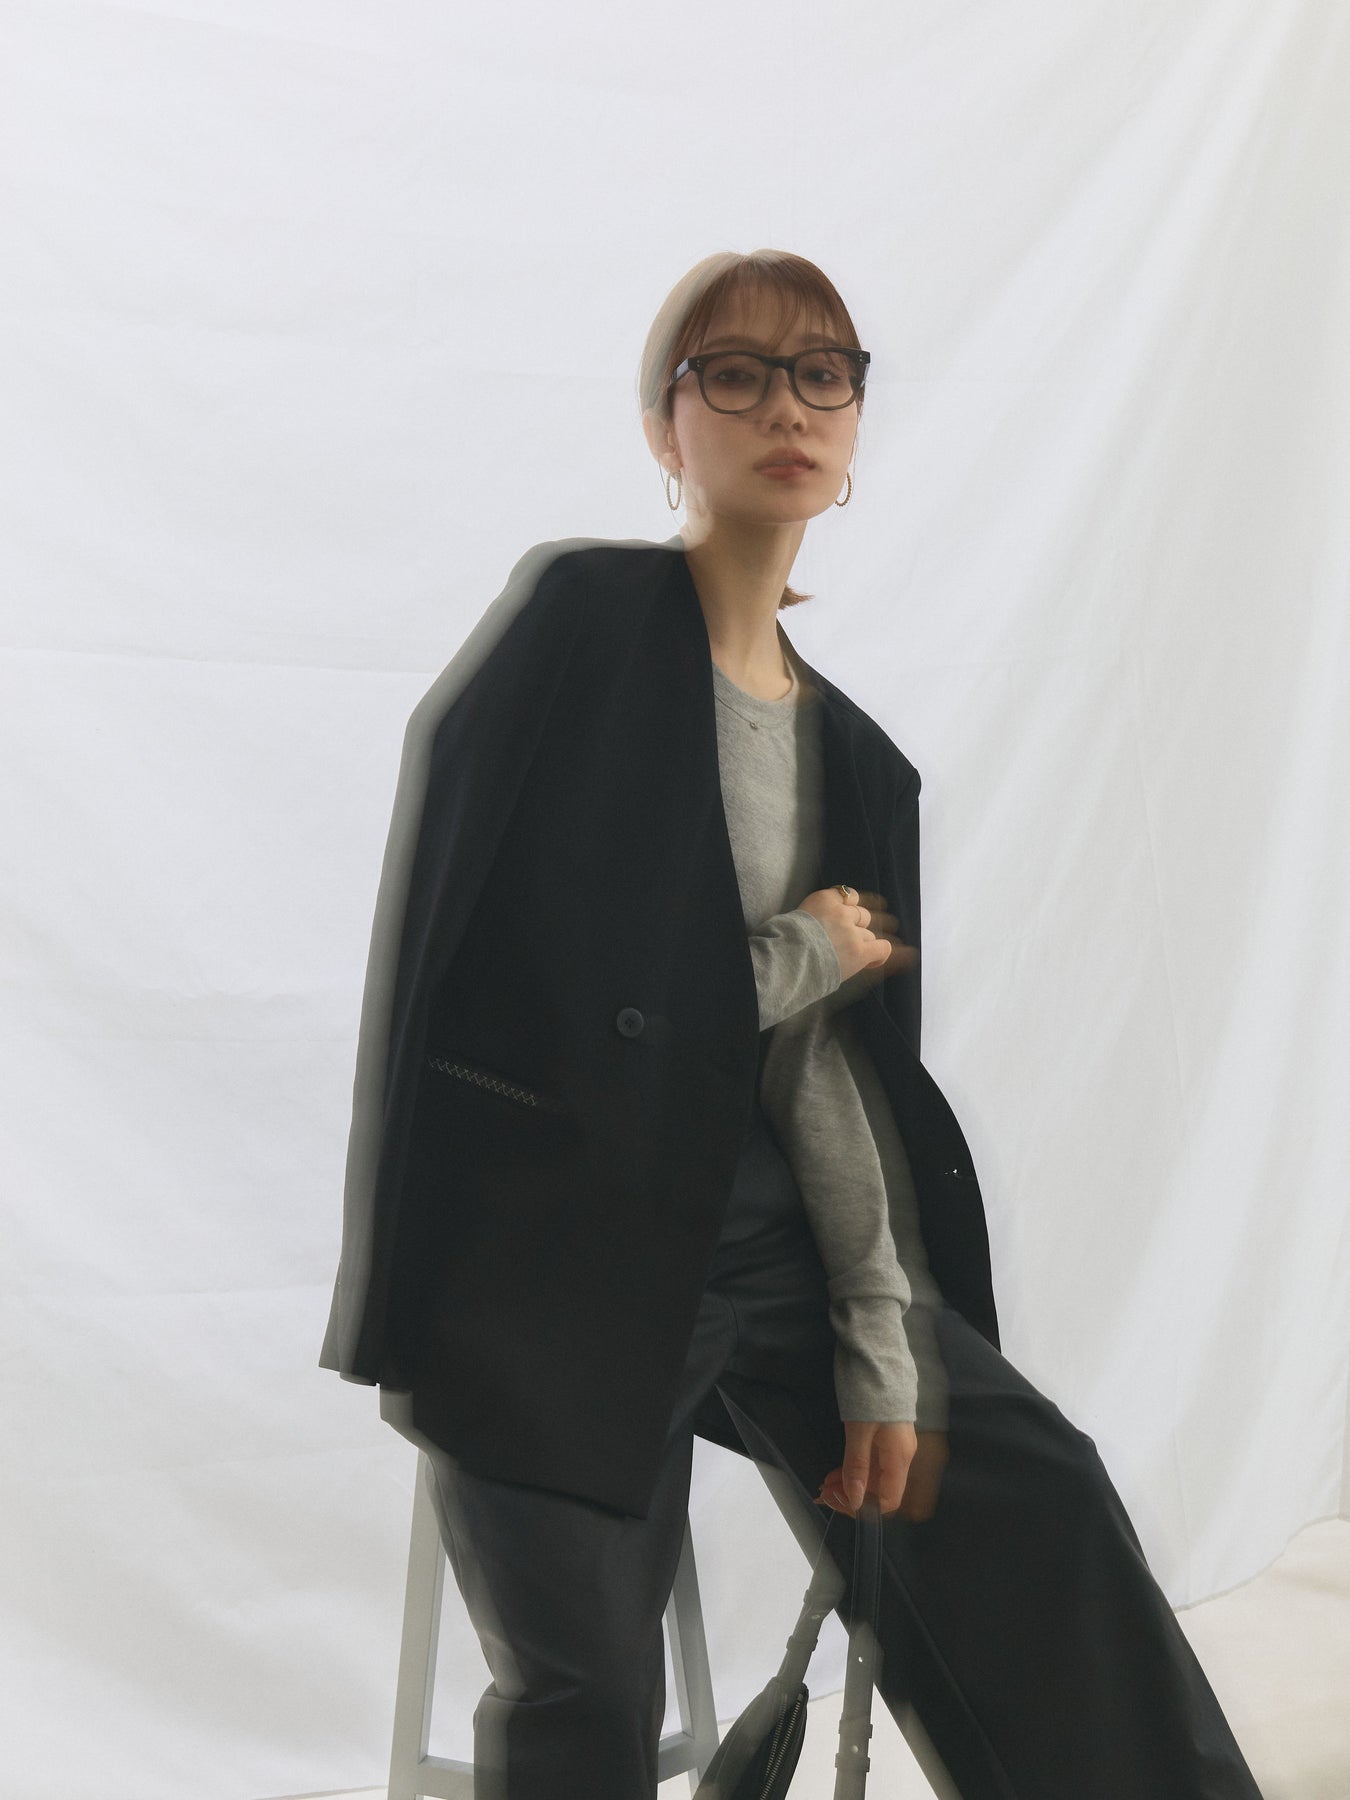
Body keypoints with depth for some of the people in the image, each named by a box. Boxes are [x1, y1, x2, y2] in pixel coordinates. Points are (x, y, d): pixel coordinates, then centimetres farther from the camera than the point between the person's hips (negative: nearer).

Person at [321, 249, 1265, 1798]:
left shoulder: (855, 753, 9)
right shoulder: (582, 615, -8)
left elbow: (840, 1072, 3)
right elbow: (495, 953, -15)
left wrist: (887, 1355, -5)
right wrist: (796, 962, -6)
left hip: (757, 1231, 6)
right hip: (557, 1245, -5)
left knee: (1034, 1497, -3)